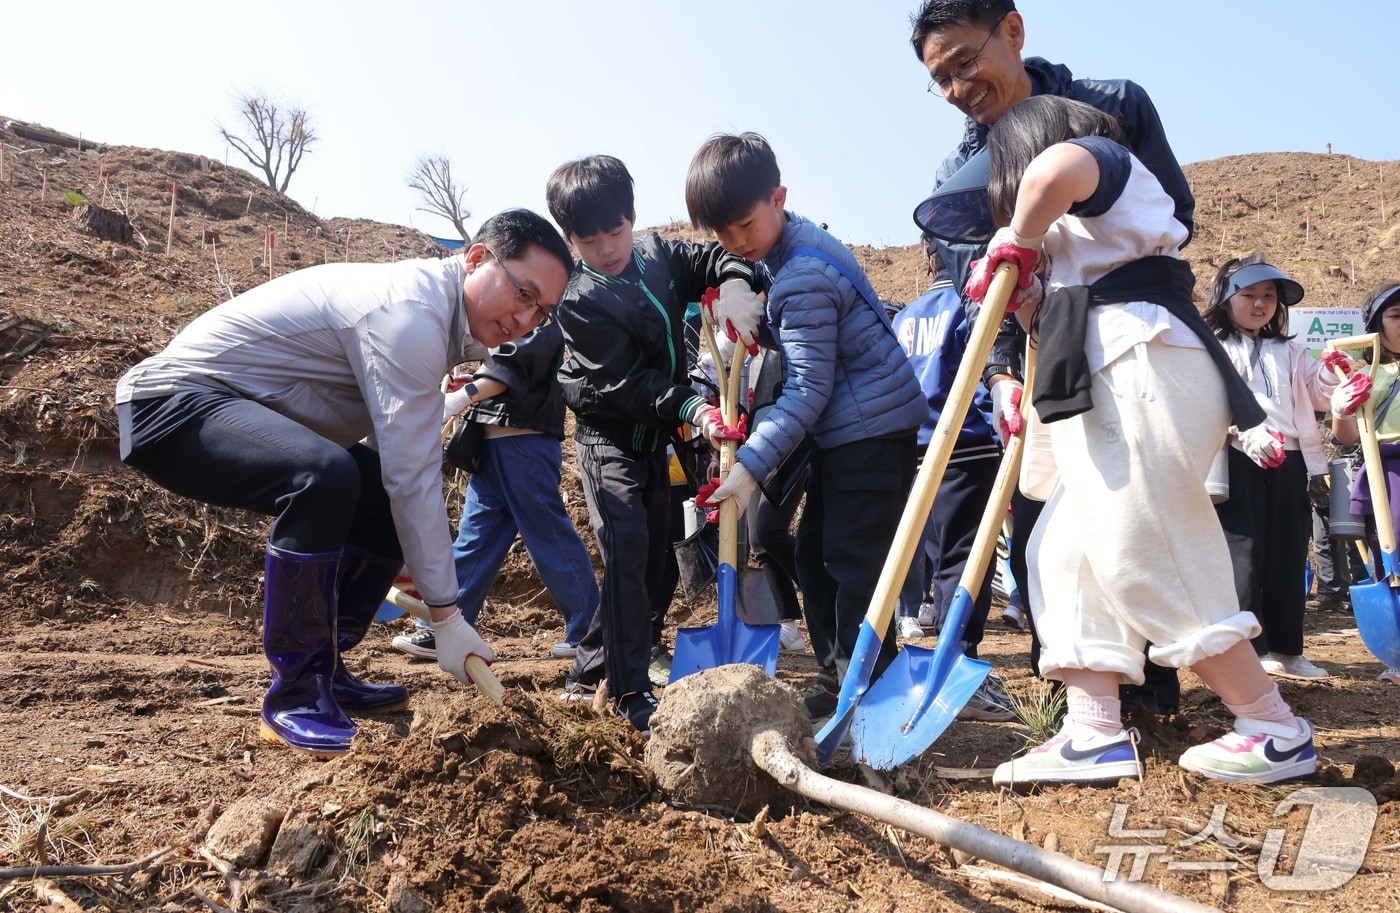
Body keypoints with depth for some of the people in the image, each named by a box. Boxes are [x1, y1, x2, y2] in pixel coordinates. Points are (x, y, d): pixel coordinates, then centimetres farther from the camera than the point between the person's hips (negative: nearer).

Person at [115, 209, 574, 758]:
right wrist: (446, 616, -22)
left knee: (395, 504, 6)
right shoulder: (411, 316, -24)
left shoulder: (432, 307, 7)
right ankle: (294, 695, -19)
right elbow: (412, 476, -27)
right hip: (179, 400, -10)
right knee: (325, 477, -35)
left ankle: (323, 667, 13)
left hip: (248, 412, 10)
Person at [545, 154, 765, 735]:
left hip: (656, 438, 7)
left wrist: (735, 285, -16)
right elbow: (627, 383, -23)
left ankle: (589, 669, 24)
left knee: (652, 559, 10)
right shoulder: (579, 301, -17)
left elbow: (718, 260, 8)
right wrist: (692, 409, -35)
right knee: (626, 552, -19)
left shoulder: (660, 256, 0)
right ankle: (630, 692, -11)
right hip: (609, 439, -7)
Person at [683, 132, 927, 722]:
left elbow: (808, 390, -23)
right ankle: (836, 674, 22)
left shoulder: (802, 277, -22)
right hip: (846, 430, 10)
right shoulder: (795, 247, 8)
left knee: (853, 562, -6)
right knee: (813, 556, 12)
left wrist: (751, 466, -24)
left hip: (873, 429, -10)